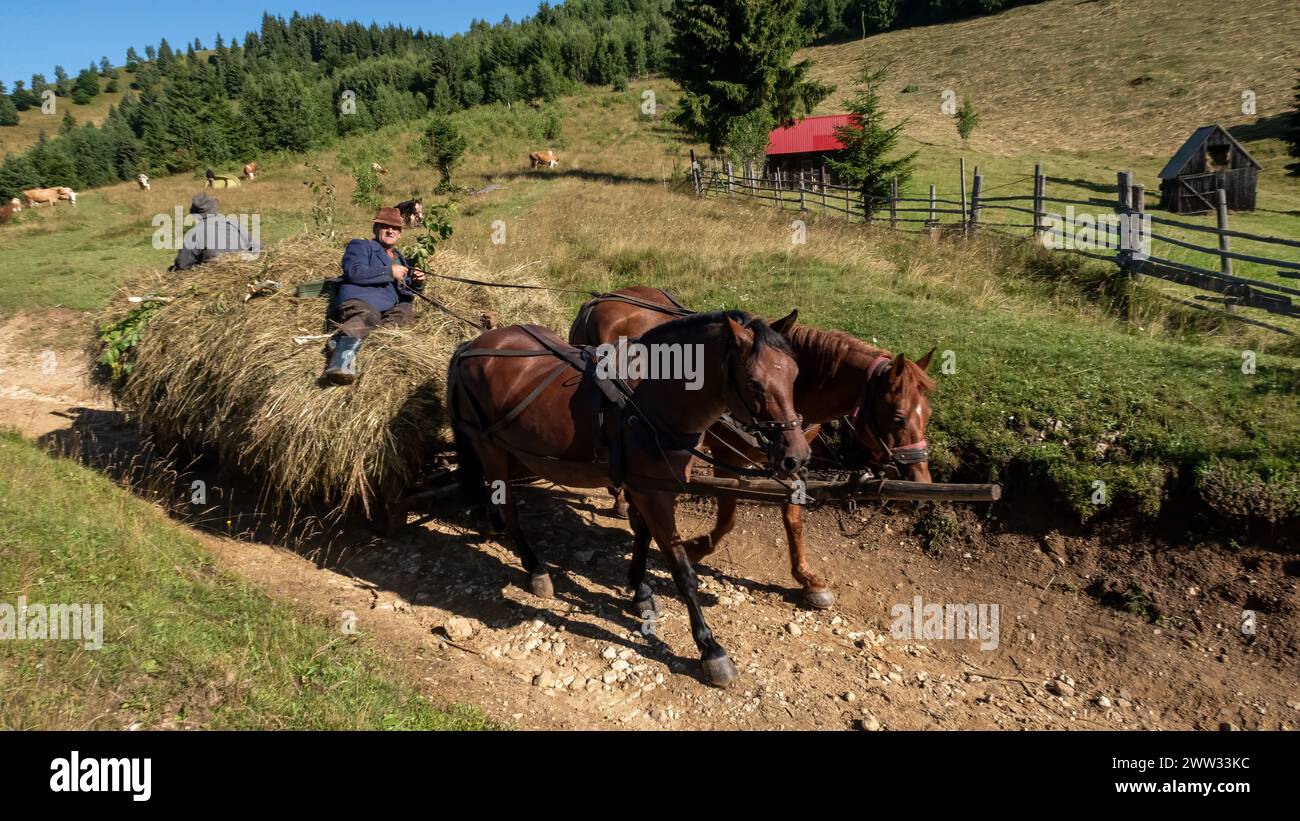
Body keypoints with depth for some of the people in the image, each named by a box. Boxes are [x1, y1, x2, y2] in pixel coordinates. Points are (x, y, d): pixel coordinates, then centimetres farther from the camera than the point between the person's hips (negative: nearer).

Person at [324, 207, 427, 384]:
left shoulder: (400, 258, 38)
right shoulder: (360, 246, 18)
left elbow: (405, 290, 37)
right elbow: (353, 271, -3)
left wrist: (417, 283, 13)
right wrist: (389, 272, -4)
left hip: (385, 311, 5)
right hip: (358, 301, -5)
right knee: (366, 317, -40)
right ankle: (345, 344, -70)